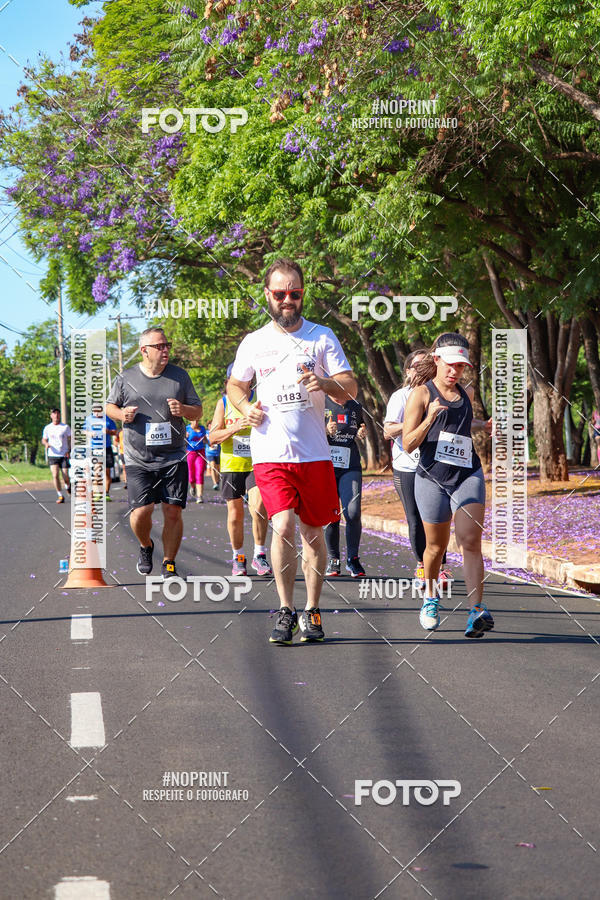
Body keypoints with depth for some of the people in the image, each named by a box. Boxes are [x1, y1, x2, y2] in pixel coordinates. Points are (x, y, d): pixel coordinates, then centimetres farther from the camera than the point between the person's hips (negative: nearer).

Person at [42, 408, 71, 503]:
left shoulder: (66, 427, 2)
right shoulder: (47, 428, 8)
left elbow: (70, 439, 5)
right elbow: (43, 439, 18)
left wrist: (69, 450, -10)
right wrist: (46, 444, -7)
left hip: (64, 455, -1)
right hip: (52, 455, 1)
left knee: (66, 476, -3)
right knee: (55, 475, -14)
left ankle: (68, 486, 33)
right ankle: (60, 496, -6)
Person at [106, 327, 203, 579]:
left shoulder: (180, 376, 8)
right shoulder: (126, 378, 4)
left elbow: (198, 411, 14)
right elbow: (110, 406, 17)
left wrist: (184, 410, -8)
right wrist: (121, 414, -5)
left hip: (174, 458, 1)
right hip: (138, 460, -1)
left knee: (173, 511, -4)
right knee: (141, 511, -11)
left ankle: (169, 563, 12)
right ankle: (146, 546, 21)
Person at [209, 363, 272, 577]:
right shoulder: (224, 403, 4)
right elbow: (213, 437, -2)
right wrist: (234, 428, -19)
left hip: (256, 463, -1)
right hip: (231, 465, 1)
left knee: (258, 506, -20)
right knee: (235, 514, 5)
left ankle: (259, 555, -9)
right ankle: (238, 557, 23)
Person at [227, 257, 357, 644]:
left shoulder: (322, 336, 4)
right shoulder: (254, 342, 9)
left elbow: (350, 388, 0)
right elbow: (235, 384, 24)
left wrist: (324, 383, -22)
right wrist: (246, 407, 2)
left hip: (314, 453, 0)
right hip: (270, 454, 0)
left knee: (313, 533, 6)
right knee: (283, 526, -16)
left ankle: (312, 612, 19)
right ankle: (286, 612, -6)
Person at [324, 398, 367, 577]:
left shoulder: (356, 406, 14)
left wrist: (361, 434, 6)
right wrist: (326, 430, -16)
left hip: (350, 467, 2)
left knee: (353, 513, -13)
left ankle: (352, 559, 1)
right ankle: (332, 559, 16)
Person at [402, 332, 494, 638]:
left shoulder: (466, 393, 13)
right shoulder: (421, 393, -2)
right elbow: (408, 444, -7)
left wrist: (484, 426, 17)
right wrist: (429, 420, -22)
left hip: (468, 476, 2)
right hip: (432, 478, -2)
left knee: (470, 541, -14)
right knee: (436, 545, 9)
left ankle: (477, 610, -25)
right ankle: (430, 598, 36)